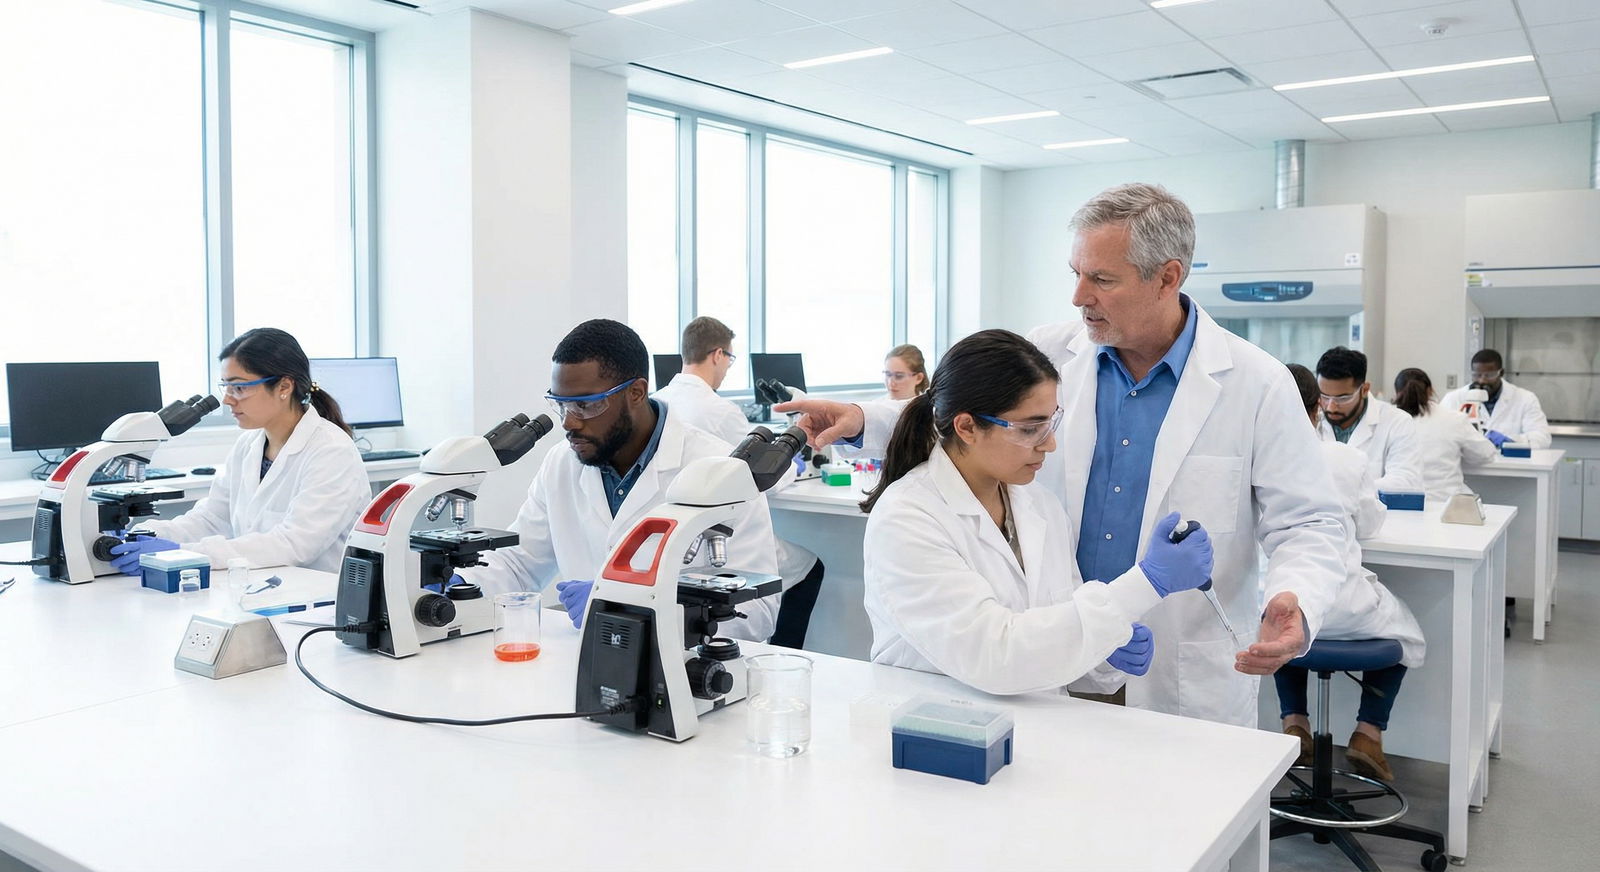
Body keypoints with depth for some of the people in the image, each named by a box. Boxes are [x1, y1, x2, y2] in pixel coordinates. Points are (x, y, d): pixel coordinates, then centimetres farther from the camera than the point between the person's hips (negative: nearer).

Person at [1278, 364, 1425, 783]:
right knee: (1405, 631, 30)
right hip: (1340, 610, -1)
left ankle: (1295, 723, 25)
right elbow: (1370, 523, 10)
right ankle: (1368, 733, 20)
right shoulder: (1348, 459, -8)